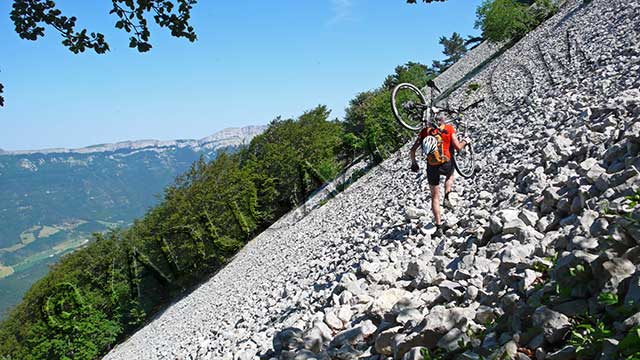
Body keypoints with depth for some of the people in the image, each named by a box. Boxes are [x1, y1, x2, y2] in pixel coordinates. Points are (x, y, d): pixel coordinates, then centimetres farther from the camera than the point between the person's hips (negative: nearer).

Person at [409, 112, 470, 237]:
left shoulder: (425, 131, 7)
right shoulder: (449, 129, 2)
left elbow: (412, 150, 5)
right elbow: (458, 147, -2)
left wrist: (413, 163, 21)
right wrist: (465, 141, 19)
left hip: (432, 167, 1)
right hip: (446, 164, 0)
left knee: (435, 197, 12)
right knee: (450, 175, 38)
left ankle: (439, 227, 8)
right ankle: (446, 198, 18)